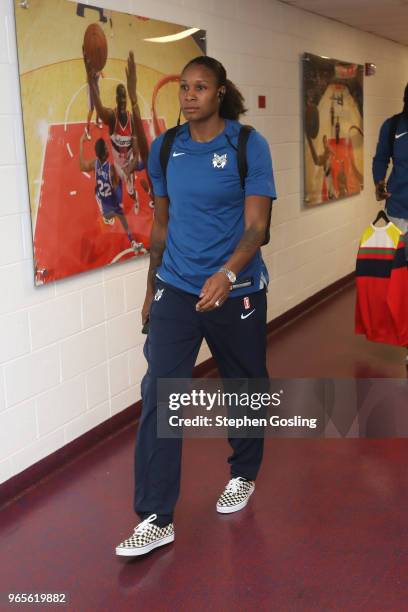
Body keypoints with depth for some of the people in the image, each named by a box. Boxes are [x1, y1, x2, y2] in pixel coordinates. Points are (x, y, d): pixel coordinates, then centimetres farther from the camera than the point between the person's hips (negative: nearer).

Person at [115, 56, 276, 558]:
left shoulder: (249, 146, -8)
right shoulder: (164, 149, 3)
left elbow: (257, 225, -13)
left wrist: (227, 275, -31)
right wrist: (152, 288, 16)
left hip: (236, 290, -2)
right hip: (175, 290, 2)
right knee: (158, 394, -8)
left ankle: (243, 474, 41)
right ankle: (156, 519, -1)